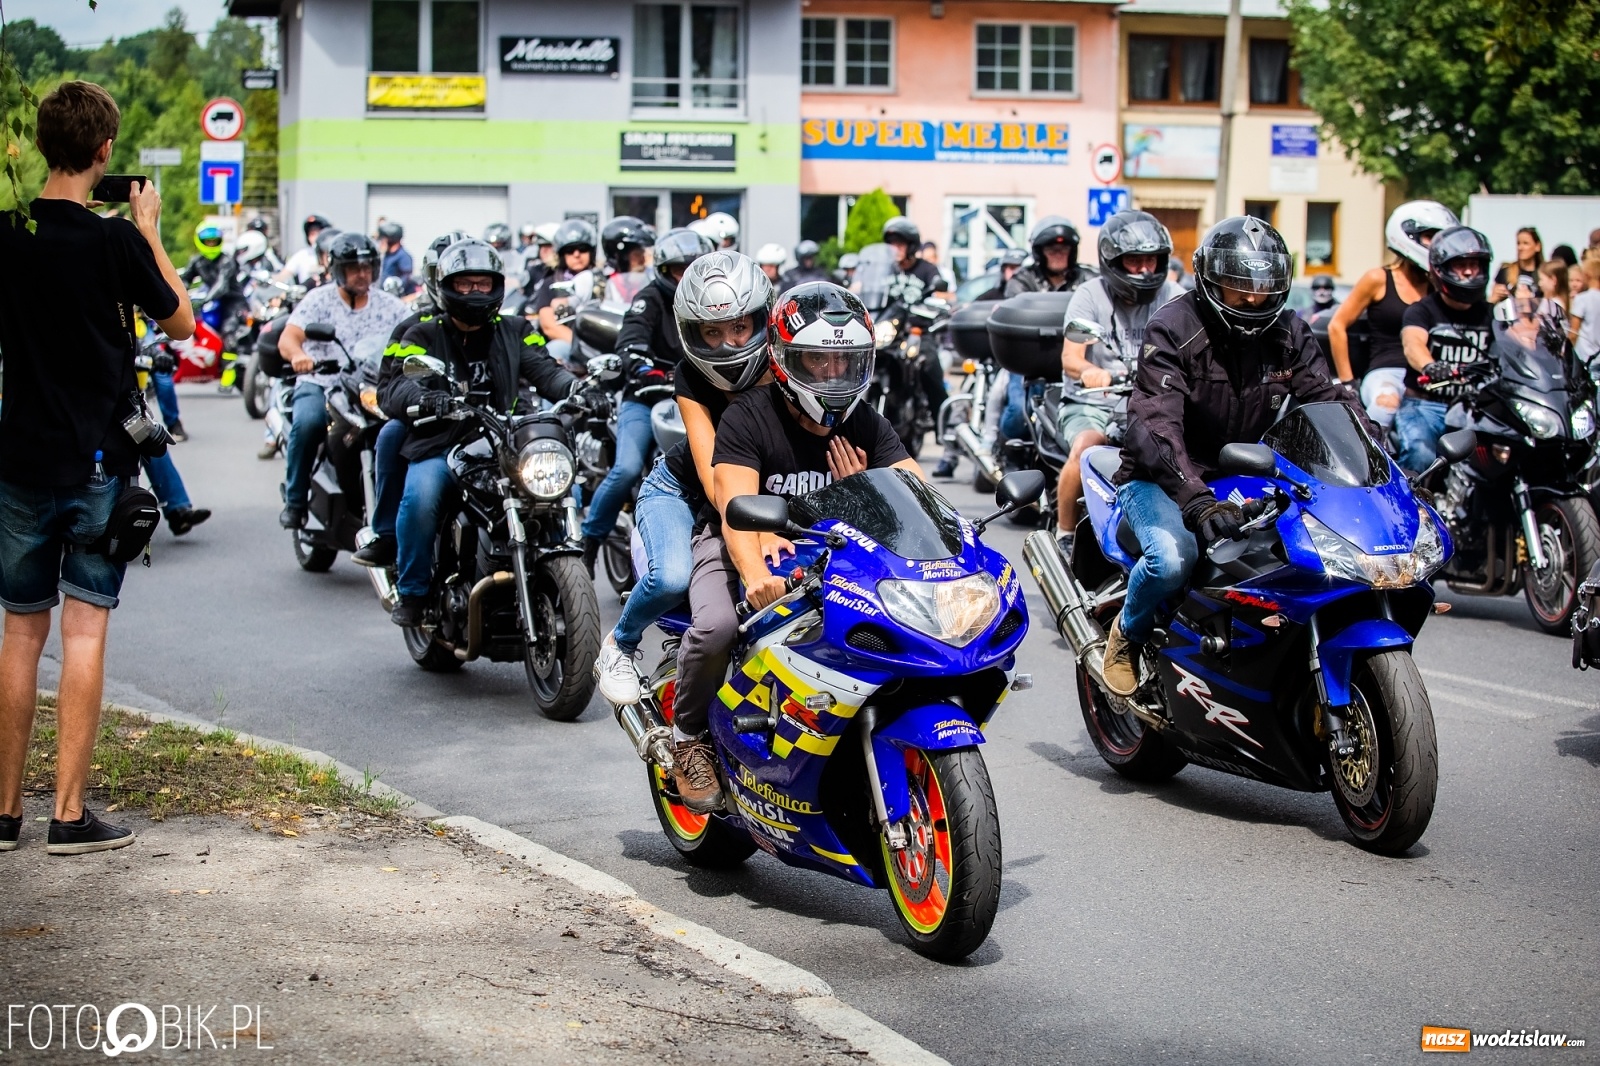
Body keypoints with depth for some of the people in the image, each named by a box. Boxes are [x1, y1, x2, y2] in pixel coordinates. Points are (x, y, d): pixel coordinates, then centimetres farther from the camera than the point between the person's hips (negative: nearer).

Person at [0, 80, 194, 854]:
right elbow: (180, 323, 2)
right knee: (85, 631, 0)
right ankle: (70, 814, 0)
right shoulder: (114, 241, -11)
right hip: (97, 460, -3)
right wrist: (150, 231, 10)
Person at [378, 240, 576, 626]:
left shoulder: (515, 332, 17)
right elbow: (391, 389, -8)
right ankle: (412, 593, -12)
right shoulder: (423, 335, 7)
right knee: (420, 497, -32)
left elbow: (545, 371, 2)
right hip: (439, 448, -2)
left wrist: (577, 387, -22)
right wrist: (426, 399, -32)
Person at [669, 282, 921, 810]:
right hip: (745, 549, -4)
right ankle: (689, 736, -7)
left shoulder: (867, 425, 0)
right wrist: (756, 575, -50)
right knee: (717, 627, -35)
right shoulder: (748, 416, -16)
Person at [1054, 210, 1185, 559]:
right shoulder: (1090, 295, -3)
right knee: (1086, 448, -32)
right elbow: (1070, 357, -16)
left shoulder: (1171, 296, 5)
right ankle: (1065, 535, -14)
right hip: (1091, 404, -3)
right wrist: (1088, 371, -41)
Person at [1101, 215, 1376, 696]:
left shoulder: (1288, 333, 3)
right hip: (1161, 480, -5)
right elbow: (1155, 426, -29)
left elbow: (1332, 399, -4)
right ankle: (1126, 633, 0)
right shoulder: (1173, 328, -17)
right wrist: (1197, 502, -45)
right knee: (1173, 558, -34)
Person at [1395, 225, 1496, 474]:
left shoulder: (1490, 314, 17)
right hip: (1424, 405, -3)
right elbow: (1413, 344, -20)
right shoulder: (1422, 311, 3)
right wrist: (1430, 366, -44)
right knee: (1420, 455, -34)